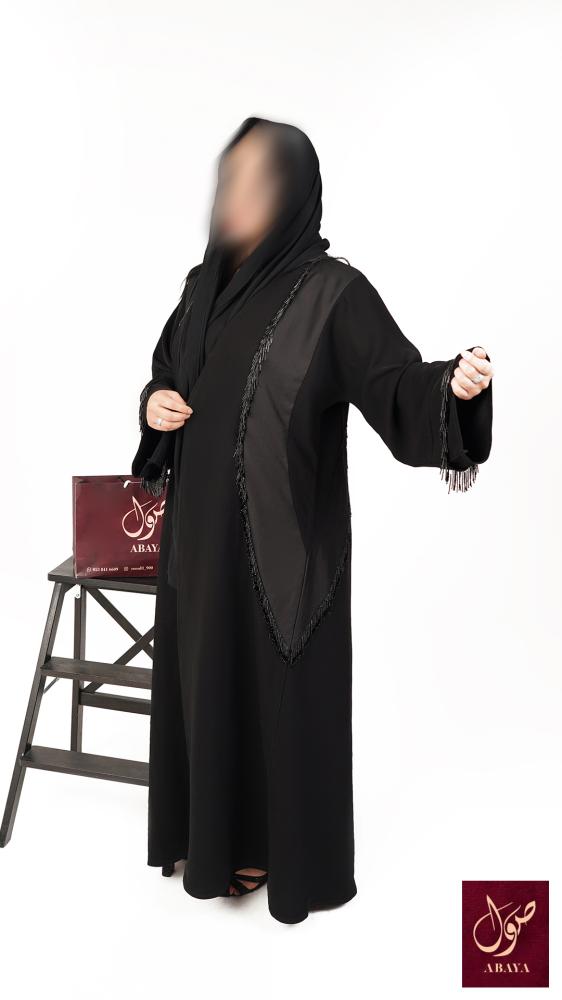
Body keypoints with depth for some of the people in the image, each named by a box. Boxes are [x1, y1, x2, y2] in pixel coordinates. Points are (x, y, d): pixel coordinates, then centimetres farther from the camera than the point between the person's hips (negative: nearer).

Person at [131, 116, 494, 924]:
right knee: (202, 671, 16)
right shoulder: (206, 282, 8)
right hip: (201, 522, 7)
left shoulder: (334, 290, -11)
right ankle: (210, 829, 36)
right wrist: (153, 404, -3)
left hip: (285, 531, -6)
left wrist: (454, 383, -40)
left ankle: (277, 846, 25)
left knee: (279, 682, 5)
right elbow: (165, 372, 19)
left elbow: (398, 388, -19)